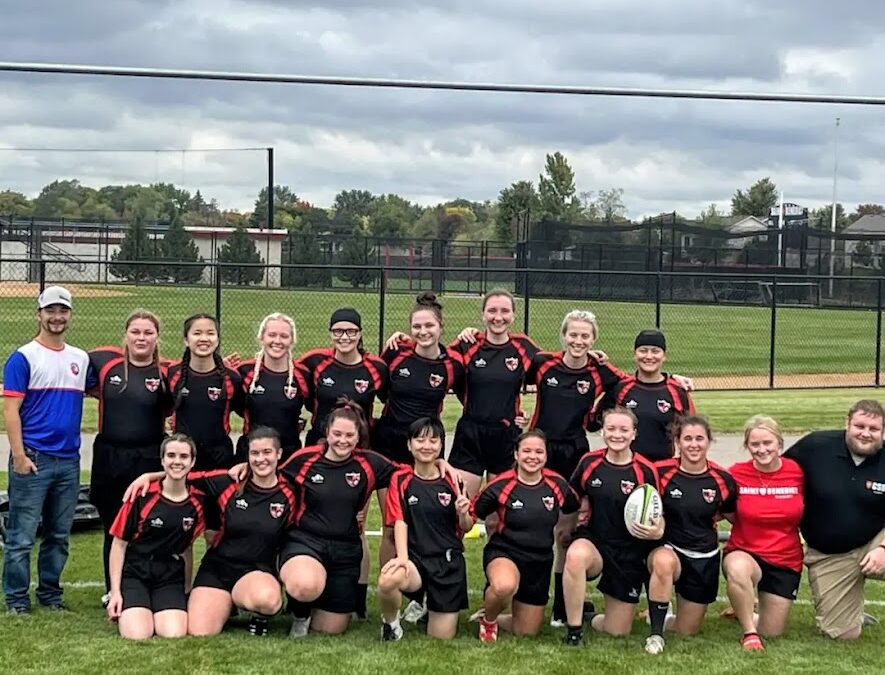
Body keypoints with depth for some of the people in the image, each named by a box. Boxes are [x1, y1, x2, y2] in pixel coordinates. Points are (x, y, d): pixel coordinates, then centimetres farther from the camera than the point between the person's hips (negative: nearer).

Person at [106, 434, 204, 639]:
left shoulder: (198, 501, -1)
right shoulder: (142, 494, -9)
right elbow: (119, 543, -4)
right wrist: (115, 592, -6)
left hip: (171, 578, 2)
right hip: (134, 574, -2)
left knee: (175, 634, -20)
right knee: (137, 634, -22)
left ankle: (156, 613, 12)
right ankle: (122, 612, 11)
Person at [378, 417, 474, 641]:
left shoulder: (452, 480, 3)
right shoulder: (401, 480, -1)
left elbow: (465, 528, 7)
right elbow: (399, 522, -10)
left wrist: (463, 513, -17)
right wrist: (402, 558, -26)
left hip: (449, 563, 2)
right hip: (415, 558, -2)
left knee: (442, 638, 1)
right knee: (387, 580, -38)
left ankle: (426, 607, 37)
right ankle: (391, 622, -2)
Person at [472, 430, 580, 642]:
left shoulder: (557, 483, -6)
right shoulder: (501, 484, -15)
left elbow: (574, 511, 13)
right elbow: (473, 514, -5)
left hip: (540, 561, 4)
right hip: (504, 553, -4)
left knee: (526, 632, 10)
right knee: (505, 585, -41)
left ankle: (495, 618, 45)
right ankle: (488, 619, -5)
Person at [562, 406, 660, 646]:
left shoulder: (645, 471, -9)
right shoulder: (589, 462, -3)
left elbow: (658, 516, -1)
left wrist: (657, 531, -23)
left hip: (629, 553, 0)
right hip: (592, 541, 0)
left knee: (618, 631, 3)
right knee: (576, 555, -39)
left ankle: (592, 618, 41)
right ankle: (574, 630, -22)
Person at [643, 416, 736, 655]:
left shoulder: (722, 479, -7)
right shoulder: (661, 472, -13)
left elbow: (736, 517, 11)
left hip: (705, 559, 3)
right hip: (667, 550, -3)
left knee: (687, 631, 10)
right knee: (663, 562, -41)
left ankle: (660, 615, 45)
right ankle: (656, 632, -25)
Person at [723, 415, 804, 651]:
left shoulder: (797, 471, -8)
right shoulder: (736, 474, -10)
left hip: (786, 562, 2)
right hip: (744, 554, -2)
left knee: (771, 633, 8)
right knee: (737, 569, -41)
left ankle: (742, 612, 42)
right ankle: (749, 631, -18)